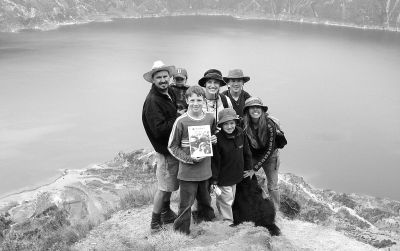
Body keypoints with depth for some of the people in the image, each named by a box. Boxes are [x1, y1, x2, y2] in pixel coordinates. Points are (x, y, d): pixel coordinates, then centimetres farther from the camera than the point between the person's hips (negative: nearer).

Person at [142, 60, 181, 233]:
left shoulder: (170, 94, 7)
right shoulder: (152, 100, -22)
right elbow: (159, 129, -26)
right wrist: (178, 118, -20)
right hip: (164, 149, -9)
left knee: (168, 185, 21)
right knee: (164, 187, 2)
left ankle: (166, 214, 38)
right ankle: (155, 224, 15)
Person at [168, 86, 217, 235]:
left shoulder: (210, 118, 0)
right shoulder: (181, 121, -13)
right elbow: (172, 147, -6)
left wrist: (214, 141, -3)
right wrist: (190, 159, -16)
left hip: (205, 169, 5)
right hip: (187, 171, -4)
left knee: (205, 201, 21)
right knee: (186, 203, 2)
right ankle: (181, 232, 18)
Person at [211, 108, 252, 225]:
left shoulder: (240, 133, -8)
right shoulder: (218, 138, -24)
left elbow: (246, 152, 7)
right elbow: (214, 160, -19)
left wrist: (248, 168, 12)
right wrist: (214, 178, -15)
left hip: (236, 175, 6)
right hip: (223, 176, -6)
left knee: (231, 198, 22)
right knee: (226, 199, 3)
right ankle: (228, 221, 22)